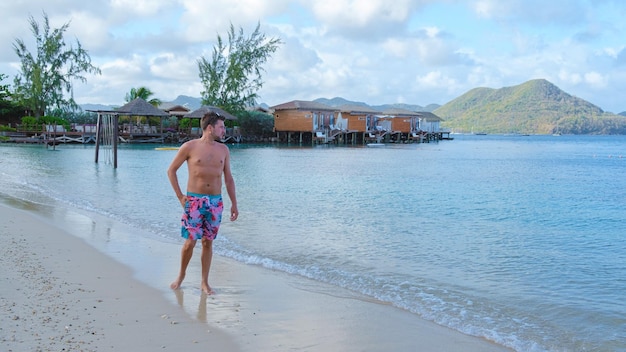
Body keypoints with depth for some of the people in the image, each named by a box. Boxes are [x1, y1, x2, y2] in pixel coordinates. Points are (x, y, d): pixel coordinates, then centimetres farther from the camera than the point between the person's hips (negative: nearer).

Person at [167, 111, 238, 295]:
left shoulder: (223, 150, 7)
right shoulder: (189, 147, -4)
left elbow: (228, 178, 12)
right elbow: (171, 170, 3)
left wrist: (234, 203, 9)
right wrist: (180, 196, -2)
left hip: (215, 202, 3)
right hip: (194, 200, -3)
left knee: (208, 242, 7)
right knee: (190, 241, -2)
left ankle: (204, 282, 18)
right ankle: (181, 274, 22)